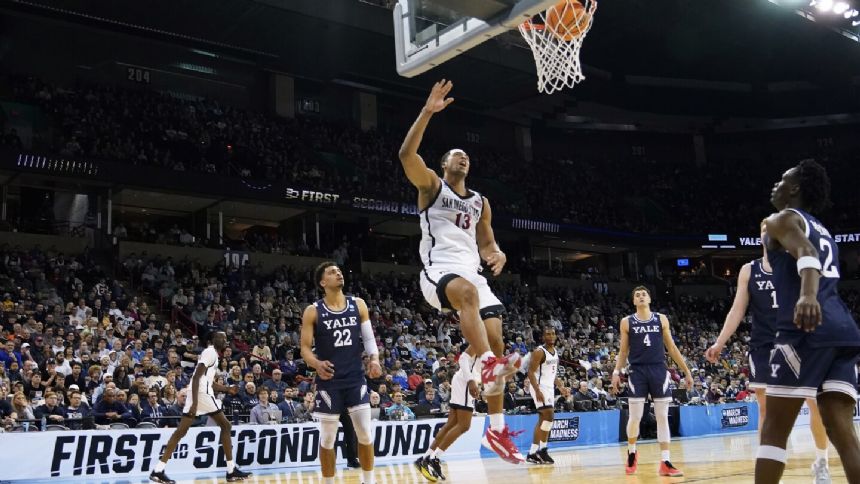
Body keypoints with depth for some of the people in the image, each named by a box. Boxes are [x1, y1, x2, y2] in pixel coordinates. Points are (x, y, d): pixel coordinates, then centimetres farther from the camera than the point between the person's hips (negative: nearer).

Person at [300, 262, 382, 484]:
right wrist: (316, 364, -25)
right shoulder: (313, 311, -4)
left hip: (356, 378, 2)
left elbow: (369, 337, 7)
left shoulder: (358, 304, 5)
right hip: (329, 381, -2)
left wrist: (374, 359, -13)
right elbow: (305, 347, -4)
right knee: (327, 438, 6)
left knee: (365, 433, 1)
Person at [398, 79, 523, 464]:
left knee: (495, 338, -6)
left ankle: (497, 430, 0)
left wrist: (497, 255, 0)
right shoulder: (431, 185, 7)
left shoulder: (480, 202, 23)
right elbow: (406, 154, -11)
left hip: (472, 274, 6)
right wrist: (427, 112, -17)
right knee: (467, 290, -41)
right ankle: (489, 364, -55)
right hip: (439, 271, -6)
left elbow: (486, 244, 25)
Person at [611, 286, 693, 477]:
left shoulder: (661, 319, 7)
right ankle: (631, 452, 24)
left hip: (659, 370, 1)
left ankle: (665, 462, 3)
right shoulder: (627, 322, 5)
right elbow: (623, 350, 8)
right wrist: (616, 371, -5)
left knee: (662, 417, 0)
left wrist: (686, 370, 9)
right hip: (637, 371, -1)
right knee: (635, 417, -1)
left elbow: (671, 347, 10)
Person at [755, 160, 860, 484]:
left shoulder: (783, 220, 5)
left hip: (807, 330, -8)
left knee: (774, 428, -2)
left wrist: (807, 295, -36)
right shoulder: (821, 231, 30)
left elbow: (806, 252, -17)